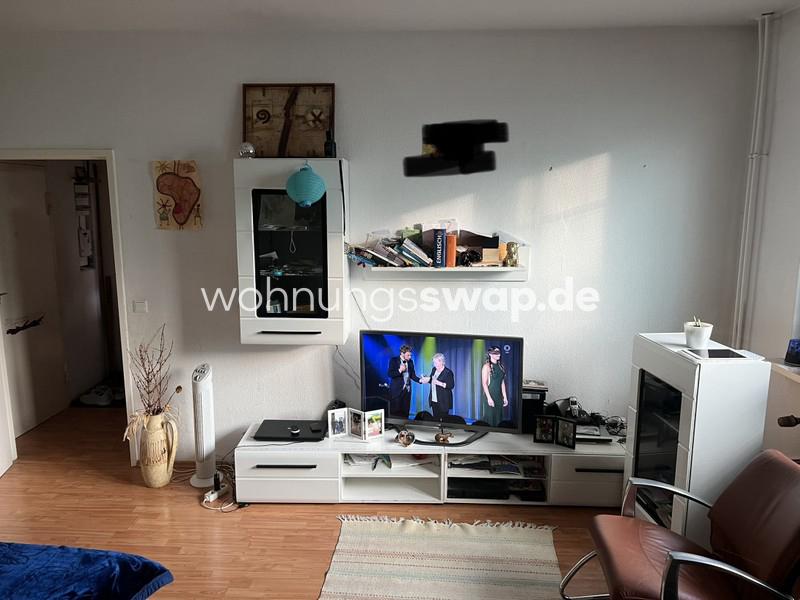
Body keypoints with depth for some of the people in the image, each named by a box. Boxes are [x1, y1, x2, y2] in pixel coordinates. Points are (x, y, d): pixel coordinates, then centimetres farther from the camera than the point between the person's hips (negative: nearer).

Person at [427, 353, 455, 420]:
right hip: (434, 400, 7)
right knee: (435, 419, 8)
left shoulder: (448, 372, -12)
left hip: (443, 401, -7)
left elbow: (451, 386, -17)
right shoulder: (434, 369, 9)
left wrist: (439, 383, -26)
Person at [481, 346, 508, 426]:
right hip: (490, 396, -6)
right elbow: (484, 383, -13)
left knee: (498, 419, 8)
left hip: (499, 397, 6)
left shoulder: (500, 366, 10)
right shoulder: (487, 366, -8)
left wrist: (505, 397, 9)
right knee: (489, 419, -3)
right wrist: (489, 398, -18)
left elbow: (502, 383, 12)